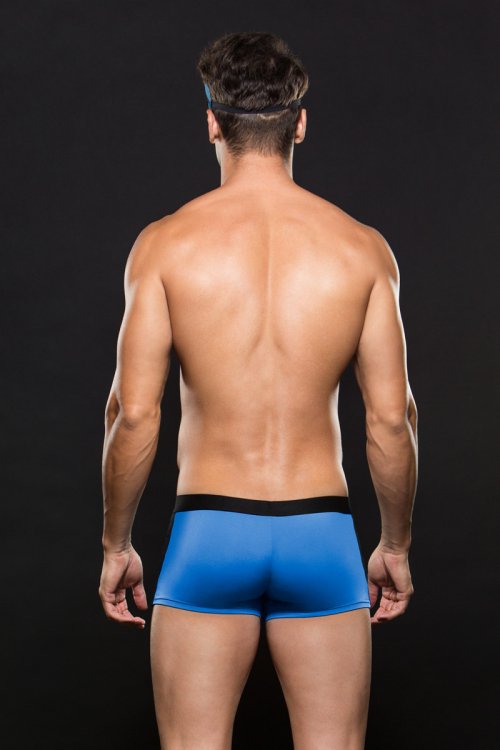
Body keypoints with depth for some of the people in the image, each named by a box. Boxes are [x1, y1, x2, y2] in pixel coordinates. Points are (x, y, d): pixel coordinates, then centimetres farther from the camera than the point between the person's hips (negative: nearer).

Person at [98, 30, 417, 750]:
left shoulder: (166, 244, -5)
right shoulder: (362, 248, -1)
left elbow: (133, 413, -7)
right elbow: (391, 419, -1)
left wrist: (116, 543, 6)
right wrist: (396, 545, 12)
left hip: (208, 531, -1)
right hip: (321, 534, 1)